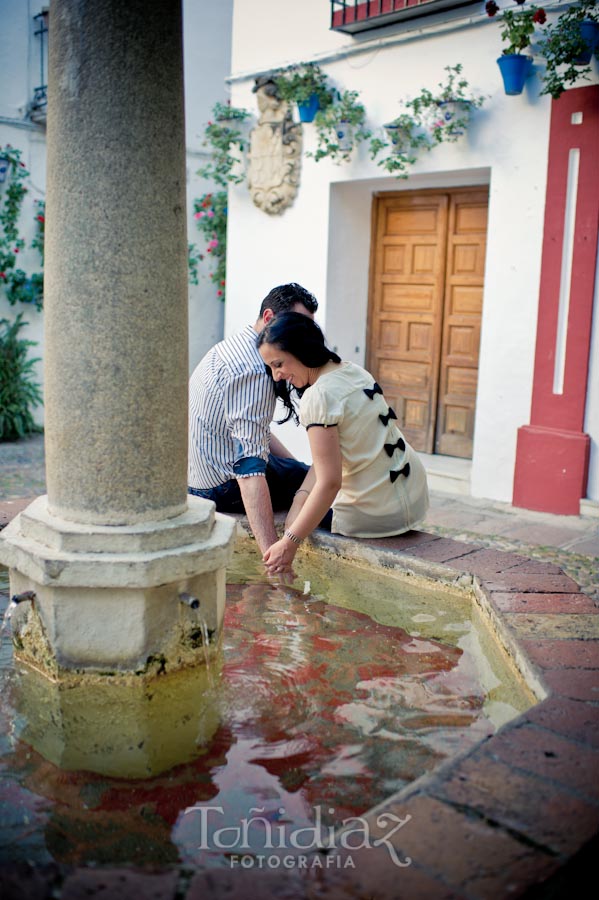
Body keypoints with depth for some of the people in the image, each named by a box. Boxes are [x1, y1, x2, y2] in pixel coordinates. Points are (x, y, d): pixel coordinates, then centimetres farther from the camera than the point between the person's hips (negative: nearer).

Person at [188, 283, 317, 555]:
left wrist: (298, 468, 15)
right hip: (221, 486, -10)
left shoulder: (233, 345, 8)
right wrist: (272, 553, -40)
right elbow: (250, 469, -35)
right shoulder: (255, 370, -26)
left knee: (300, 469, 25)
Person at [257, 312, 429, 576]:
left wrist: (290, 542, -20)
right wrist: (300, 498, -3)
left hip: (378, 514, -8)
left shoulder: (319, 396, -21)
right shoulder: (352, 371, 5)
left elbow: (329, 482, -24)